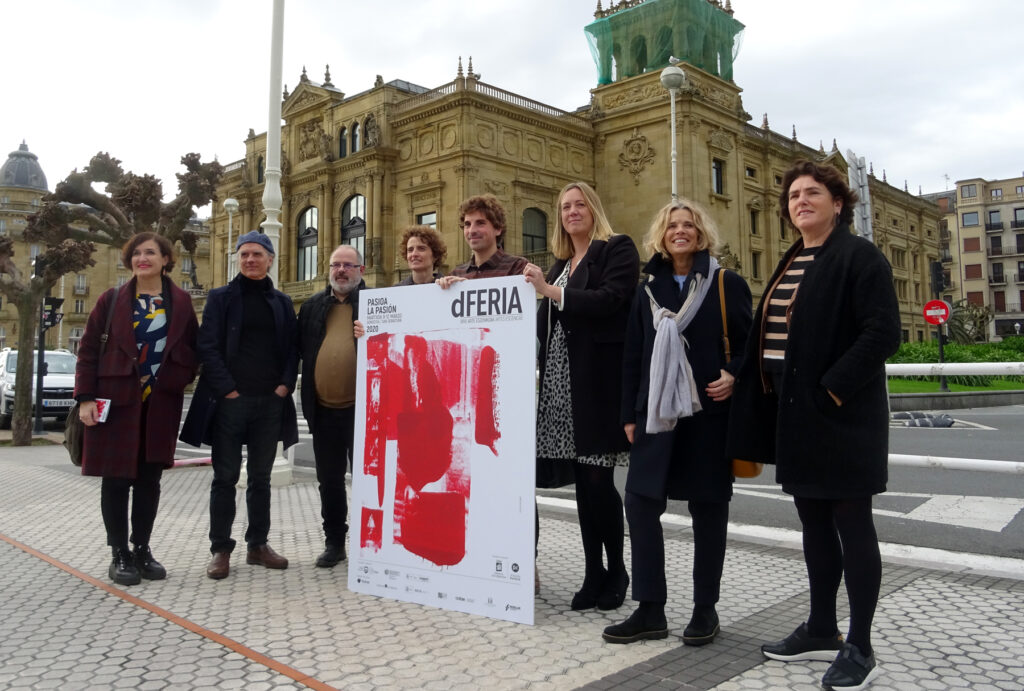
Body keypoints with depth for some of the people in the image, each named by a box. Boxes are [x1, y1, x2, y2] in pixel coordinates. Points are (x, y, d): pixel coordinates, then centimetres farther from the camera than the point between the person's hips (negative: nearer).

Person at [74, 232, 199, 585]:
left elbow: (192, 351, 8)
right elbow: (88, 350, 0)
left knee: (149, 479, 9)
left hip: (161, 405, 1)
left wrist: (173, 382, -8)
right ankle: (119, 554, 15)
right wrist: (85, 398, -7)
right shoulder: (112, 300, 2)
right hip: (116, 401, -1)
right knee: (116, 479, 4)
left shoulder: (180, 302, 5)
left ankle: (142, 549, 21)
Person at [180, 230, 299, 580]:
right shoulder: (221, 297, 4)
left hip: (270, 402, 3)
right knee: (225, 477, 2)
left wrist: (285, 384, -4)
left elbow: (292, 348, 11)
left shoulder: (281, 302, 12)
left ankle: (258, 544, 20)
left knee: (260, 476, 10)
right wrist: (226, 389, -12)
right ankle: (221, 549, 11)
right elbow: (208, 347, -3)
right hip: (229, 401, -3)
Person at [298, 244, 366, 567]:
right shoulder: (312, 306, 13)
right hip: (323, 408, 4)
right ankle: (334, 542, 27)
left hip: (362, 407, -4)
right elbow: (300, 347, 13)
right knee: (329, 480, 13)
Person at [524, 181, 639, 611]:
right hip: (562, 381, 6)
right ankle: (593, 574, 17)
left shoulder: (617, 249, 0)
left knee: (598, 479, -4)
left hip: (599, 378, -6)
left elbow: (611, 299, -16)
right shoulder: (560, 263, 21)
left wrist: (553, 292, -18)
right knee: (583, 481, 8)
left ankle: (616, 572, 14)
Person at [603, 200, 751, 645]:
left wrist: (734, 376, -16)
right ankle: (650, 610, 11)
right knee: (640, 503, 0)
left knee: (707, 507, 5)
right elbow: (633, 356, 11)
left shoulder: (727, 285, 1)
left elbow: (749, 343, 3)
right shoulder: (649, 290, 11)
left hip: (708, 411, -3)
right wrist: (629, 414, 7)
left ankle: (705, 609, 20)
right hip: (657, 413, 4)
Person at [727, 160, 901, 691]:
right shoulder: (791, 263, 16)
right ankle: (821, 631, 28)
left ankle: (859, 648, 13)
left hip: (841, 414, -8)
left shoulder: (859, 256, -8)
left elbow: (882, 333, -17)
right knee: (815, 524, 15)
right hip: (793, 413, 8)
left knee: (852, 525, 1)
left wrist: (831, 389, -21)